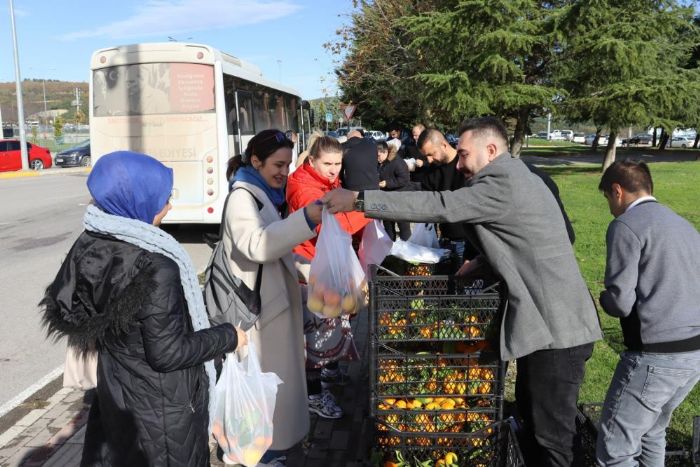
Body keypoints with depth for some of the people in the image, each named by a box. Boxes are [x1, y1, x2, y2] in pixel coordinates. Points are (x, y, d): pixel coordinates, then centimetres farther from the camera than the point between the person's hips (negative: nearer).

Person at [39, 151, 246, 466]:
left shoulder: (89, 246, -6)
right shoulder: (156, 267, -30)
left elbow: (60, 303, 8)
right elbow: (167, 353, -26)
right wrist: (229, 337, -15)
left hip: (114, 392, 7)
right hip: (161, 405, -7)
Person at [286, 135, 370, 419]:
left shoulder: (329, 184, 9)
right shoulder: (305, 190, -21)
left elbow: (340, 218, 19)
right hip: (312, 269, -9)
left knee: (334, 321, 22)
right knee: (317, 328, -2)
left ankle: (329, 369, 42)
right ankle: (314, 394, 10)